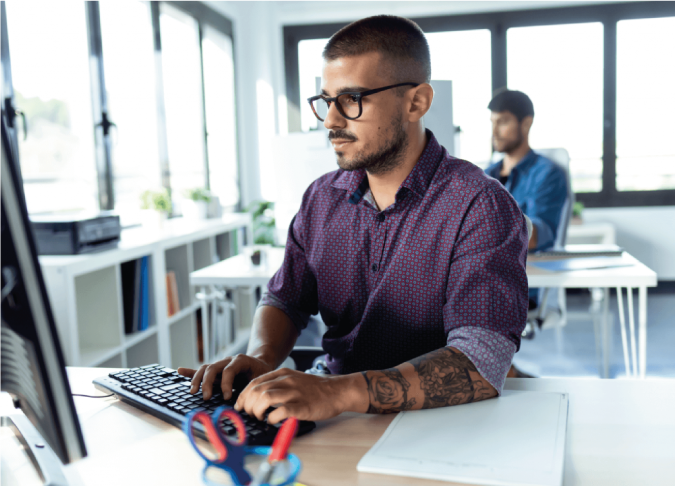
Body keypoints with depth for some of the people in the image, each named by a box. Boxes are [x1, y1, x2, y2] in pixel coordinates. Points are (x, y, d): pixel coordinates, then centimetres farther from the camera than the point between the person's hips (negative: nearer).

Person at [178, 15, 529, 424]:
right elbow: (285, 301, 13)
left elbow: (483, 363, -26)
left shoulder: (481, 208, -15)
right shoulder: (322, 198, 6)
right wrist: (262, 357, -11)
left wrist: (340, 392, -38)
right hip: (339, 422, 5)